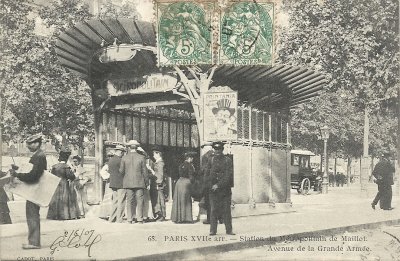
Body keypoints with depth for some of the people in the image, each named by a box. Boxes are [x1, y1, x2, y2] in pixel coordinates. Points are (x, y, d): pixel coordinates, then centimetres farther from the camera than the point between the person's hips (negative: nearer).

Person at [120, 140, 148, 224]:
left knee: (129, 201, 6)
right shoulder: (141, 158, -4)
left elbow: (121, 171, 3)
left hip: (128, 183, 2)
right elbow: (144, 172, -2)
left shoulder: (124, 158, 0)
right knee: (139, 201, 3)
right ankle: (139, 219, 2)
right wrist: (146, 182, 7)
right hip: (139, 183, -2)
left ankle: (130, 219, 6)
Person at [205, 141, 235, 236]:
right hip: (213, 190, 1)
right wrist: (211, 186, -5)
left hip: (225, 189, -1)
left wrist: (218, 185, -13)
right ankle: (213, 230, 2)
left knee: (226, 210, 2)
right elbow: (207, 174, 8)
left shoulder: (228, 160, 2)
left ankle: (229, 230, 8)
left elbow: (228, 175, -6)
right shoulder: (211, 160, 9)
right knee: (214, 210, -1)